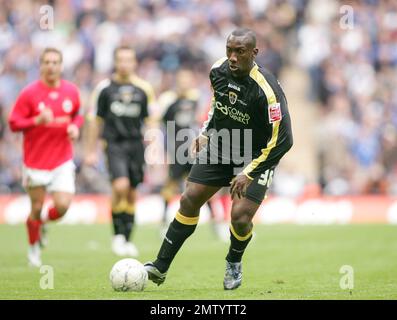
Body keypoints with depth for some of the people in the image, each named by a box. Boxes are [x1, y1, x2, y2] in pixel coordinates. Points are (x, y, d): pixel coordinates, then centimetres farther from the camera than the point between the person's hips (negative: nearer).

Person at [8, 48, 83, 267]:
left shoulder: (71, 91, 1)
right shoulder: (29, 93, -9)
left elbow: (77, 115, 19)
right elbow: (13, 123, -9)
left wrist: (75, 127, -3)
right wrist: (37, 120, -24)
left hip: (63, 160, 2)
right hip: (36, 160, -2)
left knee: (63, 205, -11)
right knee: (37, 207, 4)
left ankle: (43, 221, 24)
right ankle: (34, 248, 29)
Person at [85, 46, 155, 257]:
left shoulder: (143, 89, 6)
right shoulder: (105, 87, 1)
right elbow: (95, 120, 7)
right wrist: (91, 151, 7)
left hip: (136, 144, 3)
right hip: (114, 143, -3)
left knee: (131, 194, 6)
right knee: (121, 186, -21)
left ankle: (126, 240, 18)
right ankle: (117, 234, -5)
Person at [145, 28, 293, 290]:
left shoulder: (267, 90, -30)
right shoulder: (218, 70, -10)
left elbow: (282, 140, -26)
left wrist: (249, 173, -25)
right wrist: (205, 132, 13)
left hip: (256, 158, -5)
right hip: (219, 147, 5)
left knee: (240, 217, -16)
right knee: (189, 200, 0)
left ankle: (234, 263, 18)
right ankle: (160, 268, 10)